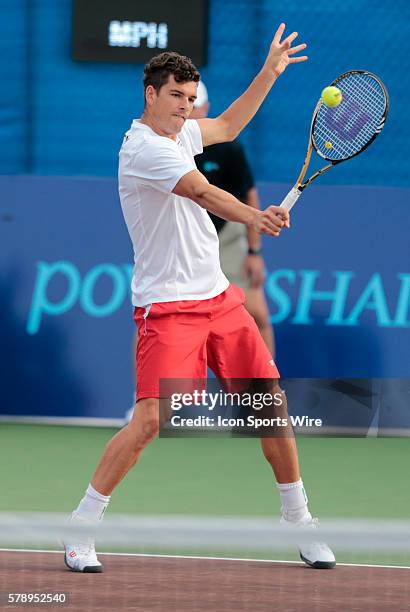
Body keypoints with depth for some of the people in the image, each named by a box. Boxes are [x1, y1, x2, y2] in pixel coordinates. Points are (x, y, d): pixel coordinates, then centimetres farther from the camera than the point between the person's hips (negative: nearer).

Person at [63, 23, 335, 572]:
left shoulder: (179, 132, 10)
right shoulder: (142, 147, -16)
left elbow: (227, 126, 33)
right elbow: (203, 193, -32)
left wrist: (270, 72, 27)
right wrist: (254, 217, -47)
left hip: (218, 297, 9)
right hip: (168, 307, -9)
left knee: (272, 403, 6)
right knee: (150, 420, -18)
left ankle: (298, 523, 19)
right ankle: (80, 532, -6)